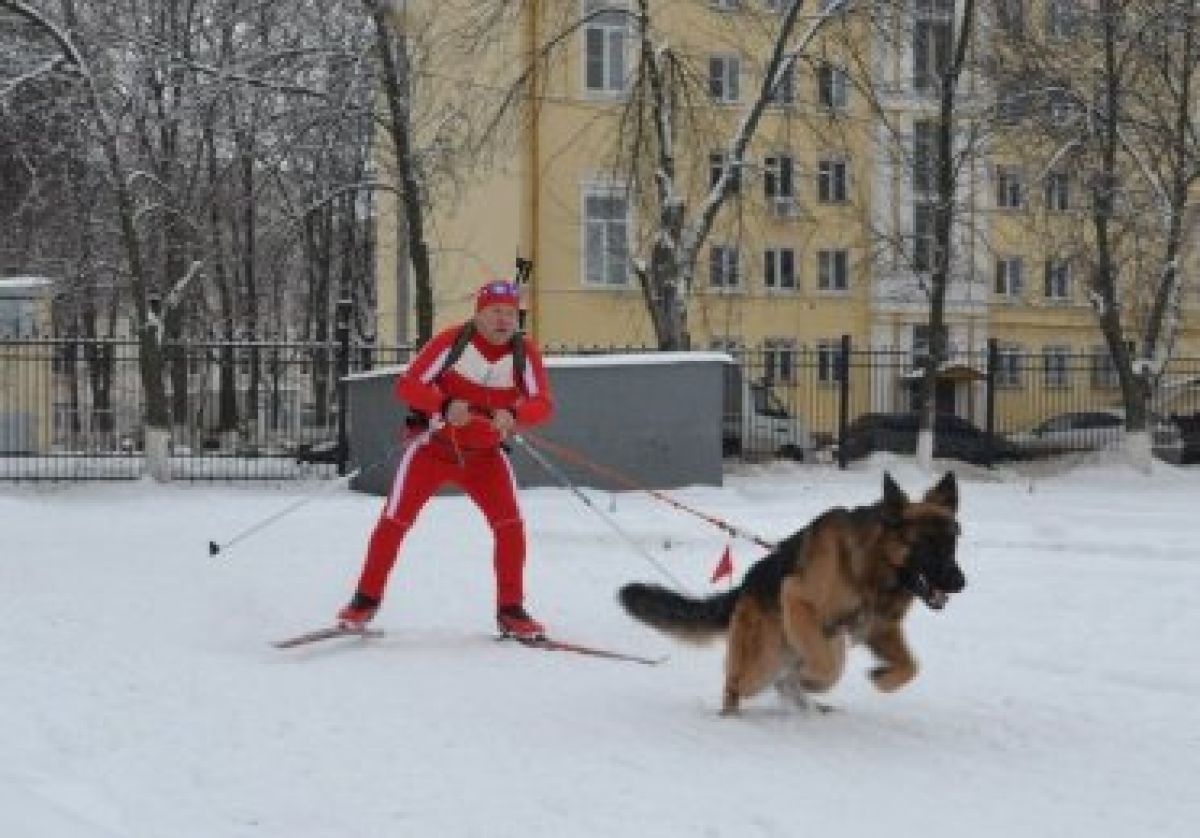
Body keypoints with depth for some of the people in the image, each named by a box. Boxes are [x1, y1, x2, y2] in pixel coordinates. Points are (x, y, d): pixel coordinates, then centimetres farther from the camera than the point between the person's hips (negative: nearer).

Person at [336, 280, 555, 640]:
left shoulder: (525, 353, -8)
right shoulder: (453, 341, -16)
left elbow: (542, 405, -17)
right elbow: (407, 385, -19)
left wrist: (513, 415, -40)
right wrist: (445, 406, -37)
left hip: (486, 454, 2)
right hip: (434, 445, -2)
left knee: (511, 526, -10)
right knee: (395, 520, -5)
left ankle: (511, 610, 4)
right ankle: (366, 600, 11)